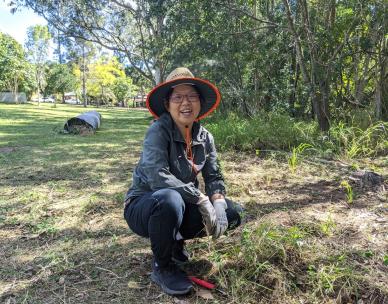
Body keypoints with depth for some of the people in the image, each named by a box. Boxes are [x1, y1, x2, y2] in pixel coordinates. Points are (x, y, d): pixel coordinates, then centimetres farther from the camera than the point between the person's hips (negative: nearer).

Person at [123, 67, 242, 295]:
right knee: (170, 199, -39)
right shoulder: (159, 131, -21)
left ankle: (175, 241, 12)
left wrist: (218, 204, -22)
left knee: (232, 212, -8)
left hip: (183, 206, 6)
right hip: (144, 206, -5)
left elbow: (214, 178, -2)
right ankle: (162, 267, -9)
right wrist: (202, 200, -30)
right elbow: (158, 178, -32)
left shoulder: (205, 137, -3)